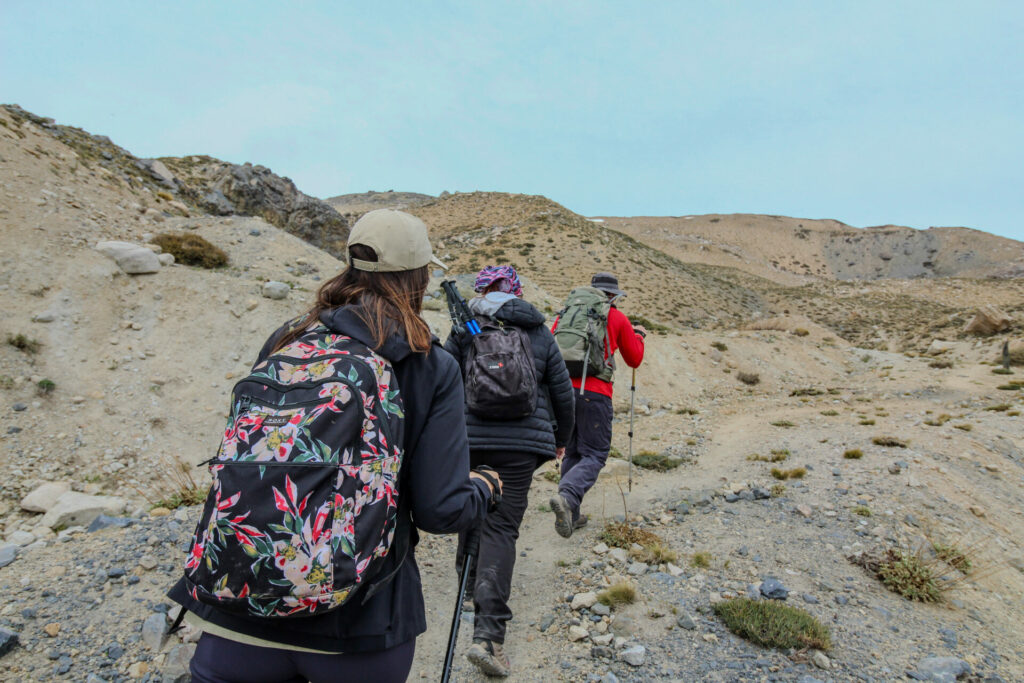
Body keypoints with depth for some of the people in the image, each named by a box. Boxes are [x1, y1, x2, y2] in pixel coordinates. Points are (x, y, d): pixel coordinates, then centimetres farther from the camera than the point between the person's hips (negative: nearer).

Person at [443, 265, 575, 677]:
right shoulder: (540, 333, 9)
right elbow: (562, 394, 10)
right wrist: (560, 438, 25)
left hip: (469, 438, 1)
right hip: (521, 442, 0)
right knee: (501, 527, -2)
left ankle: (471, 586, 41)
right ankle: (488, 632, -10)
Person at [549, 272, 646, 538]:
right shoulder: (618, 319, 6)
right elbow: (634, 360, 16)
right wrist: (638, 337, 34)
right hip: (593, 393, -4)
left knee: (572, 453, 16)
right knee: (594, 454, 3)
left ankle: (571, 515, 18)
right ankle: (566, 497, -22)